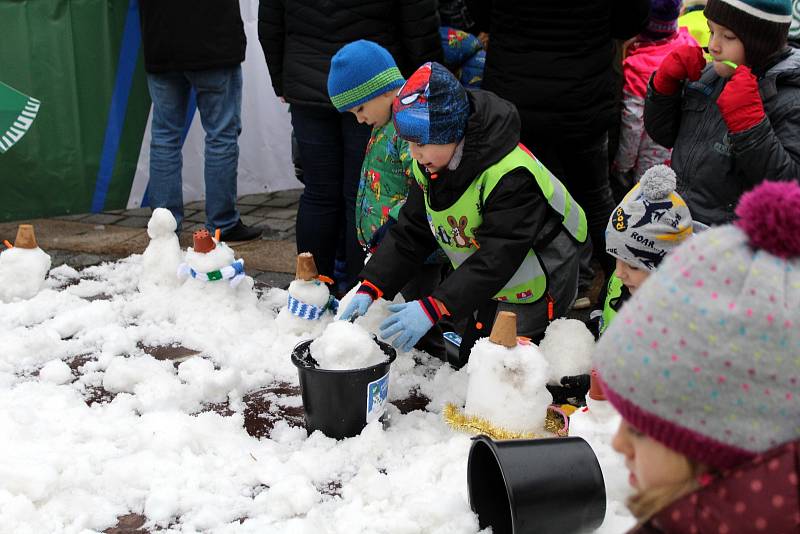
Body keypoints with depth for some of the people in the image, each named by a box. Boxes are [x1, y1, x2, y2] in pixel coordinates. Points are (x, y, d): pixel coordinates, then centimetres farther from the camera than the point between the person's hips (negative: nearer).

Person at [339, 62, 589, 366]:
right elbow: (409, 233, -2)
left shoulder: (510, 175, -34)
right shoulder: (428, 165, -8)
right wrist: (371, 288, -13)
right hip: (489, 290, 8)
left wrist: (432, 308, -41)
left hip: (537, 293, -8)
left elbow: (496, 259, -36)